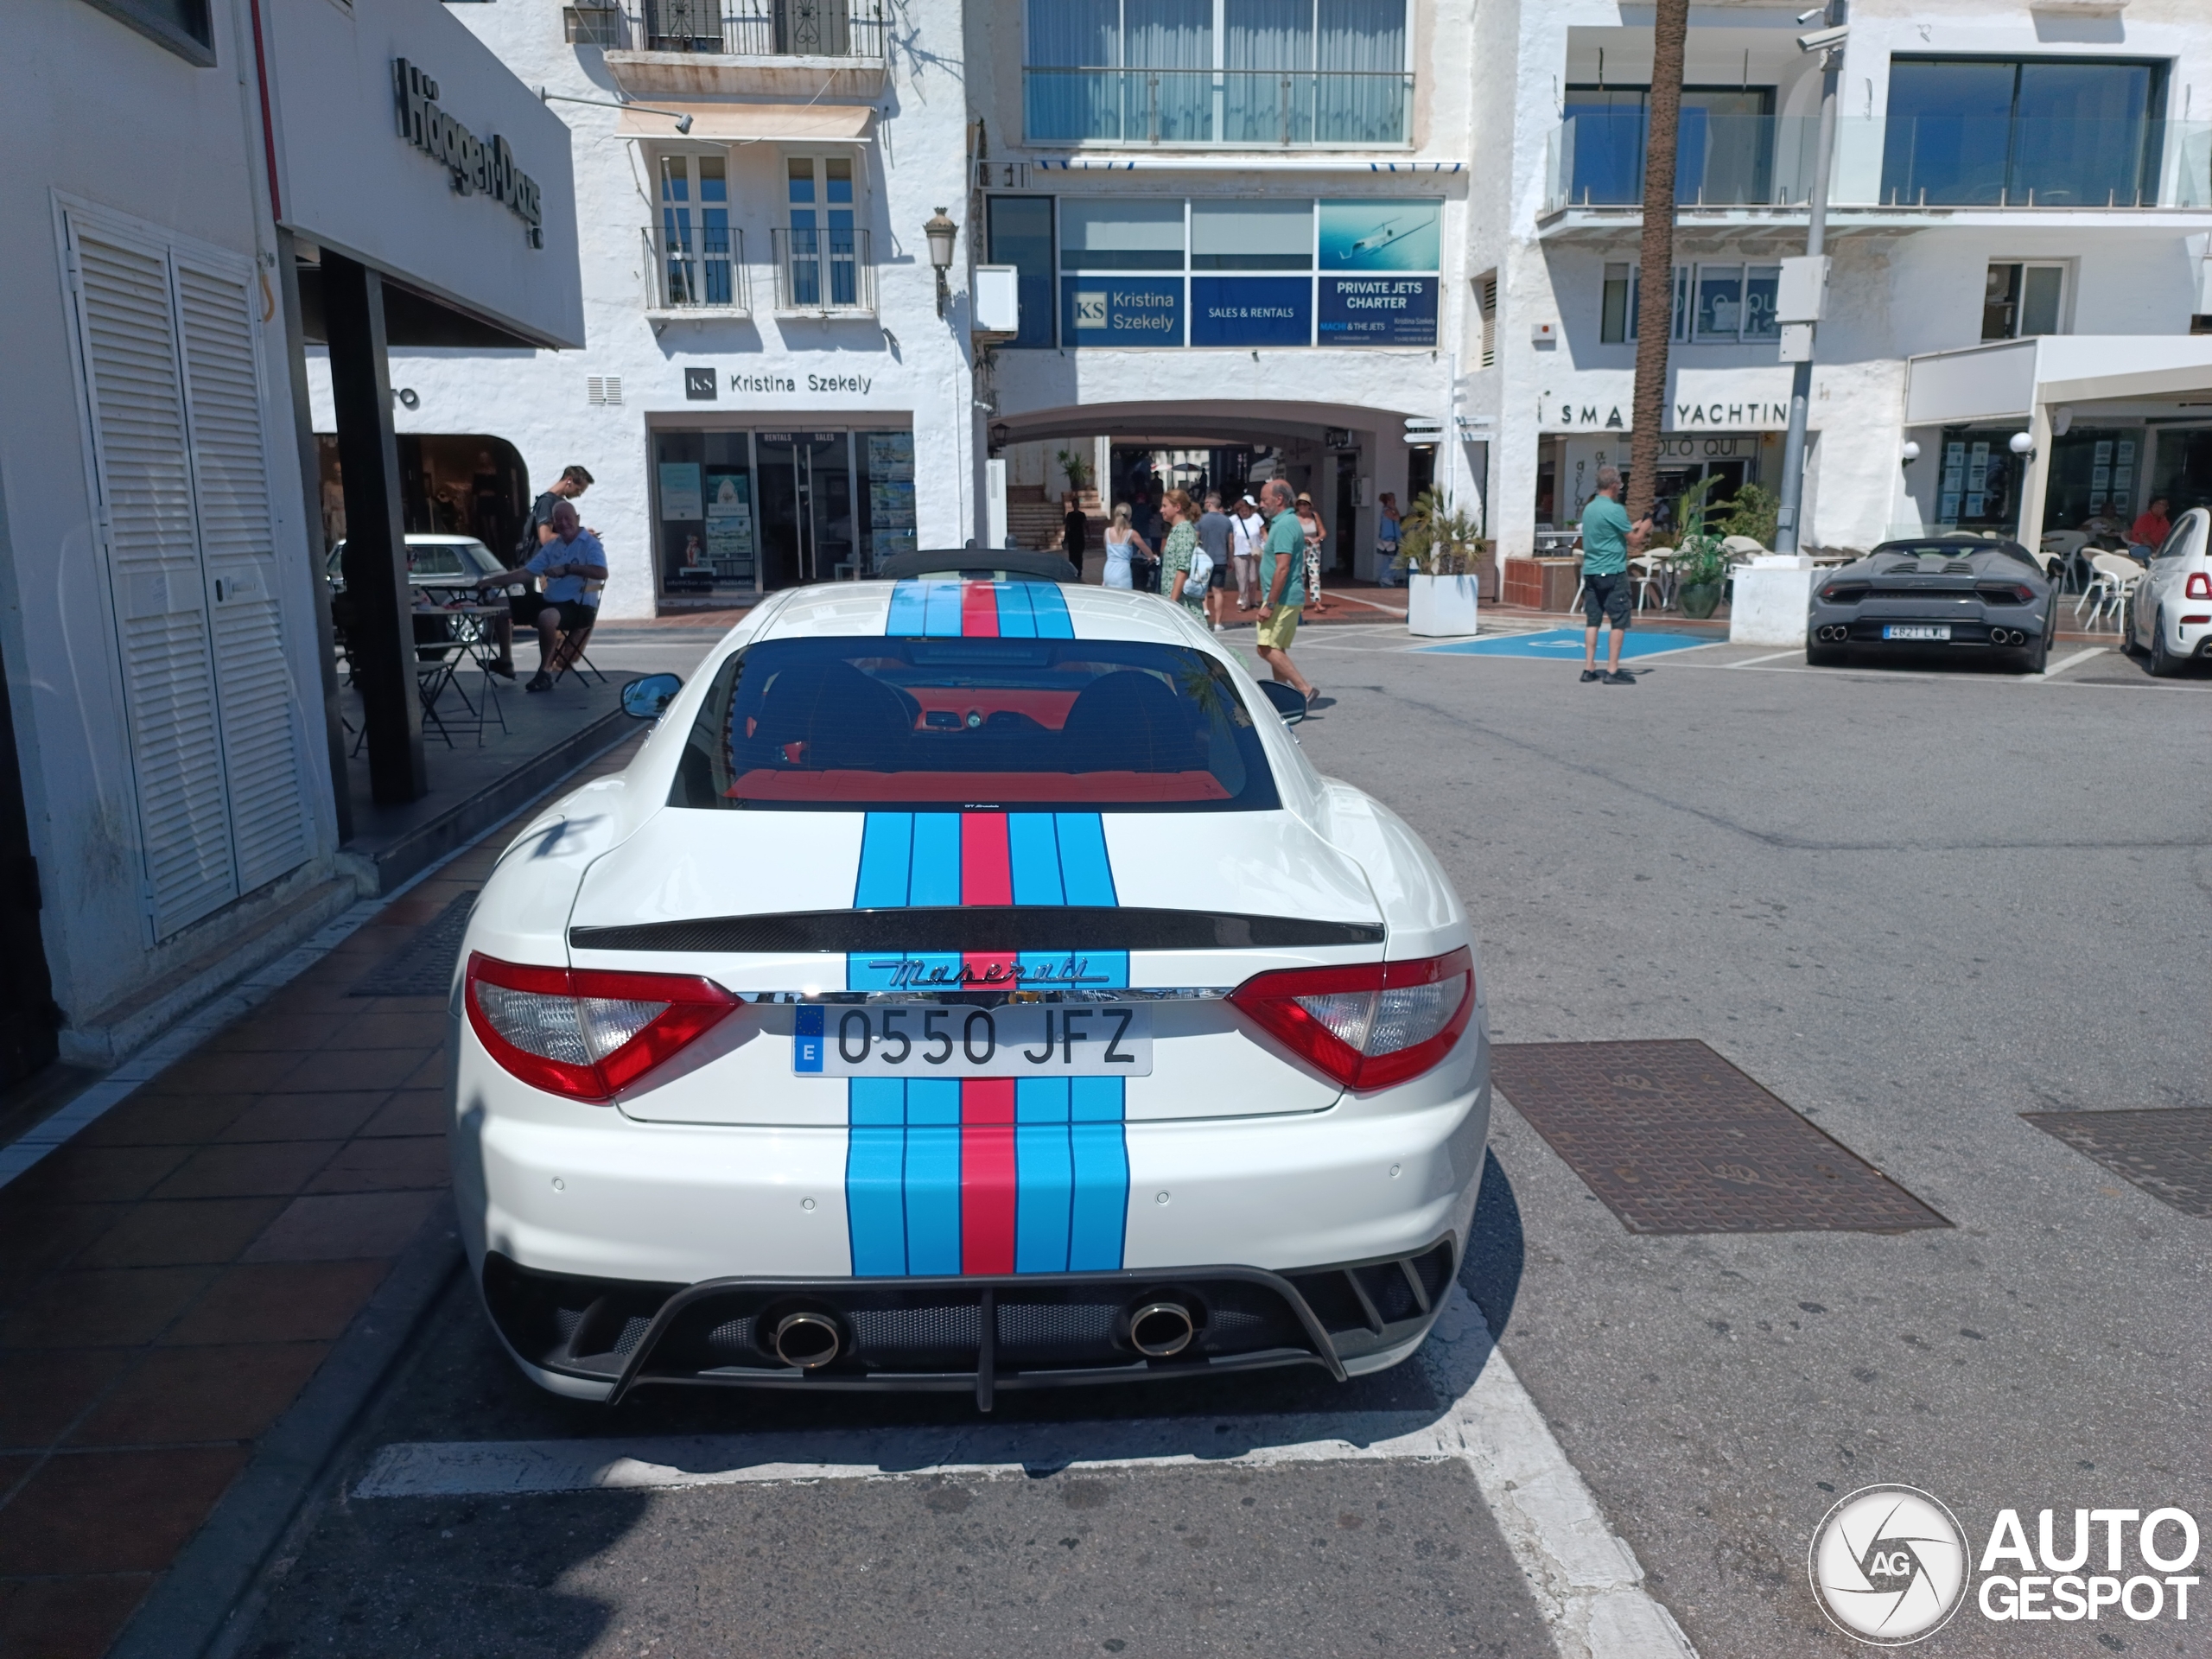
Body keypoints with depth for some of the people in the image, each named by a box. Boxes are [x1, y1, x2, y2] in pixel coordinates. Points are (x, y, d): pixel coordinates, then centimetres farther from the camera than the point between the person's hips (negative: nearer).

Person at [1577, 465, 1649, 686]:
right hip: (1612, 572, -7)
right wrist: (1644, 528, 11)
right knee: (1619, 621, -1)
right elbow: (1634, 540, -7)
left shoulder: (1589, 509, 11)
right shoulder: (1615, 510, -14)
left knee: (1592, 620, 7)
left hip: (1590, 571, 7)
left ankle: (1589, 668, 7)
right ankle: (1612, 670, -1)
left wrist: (1631, 532, 25)